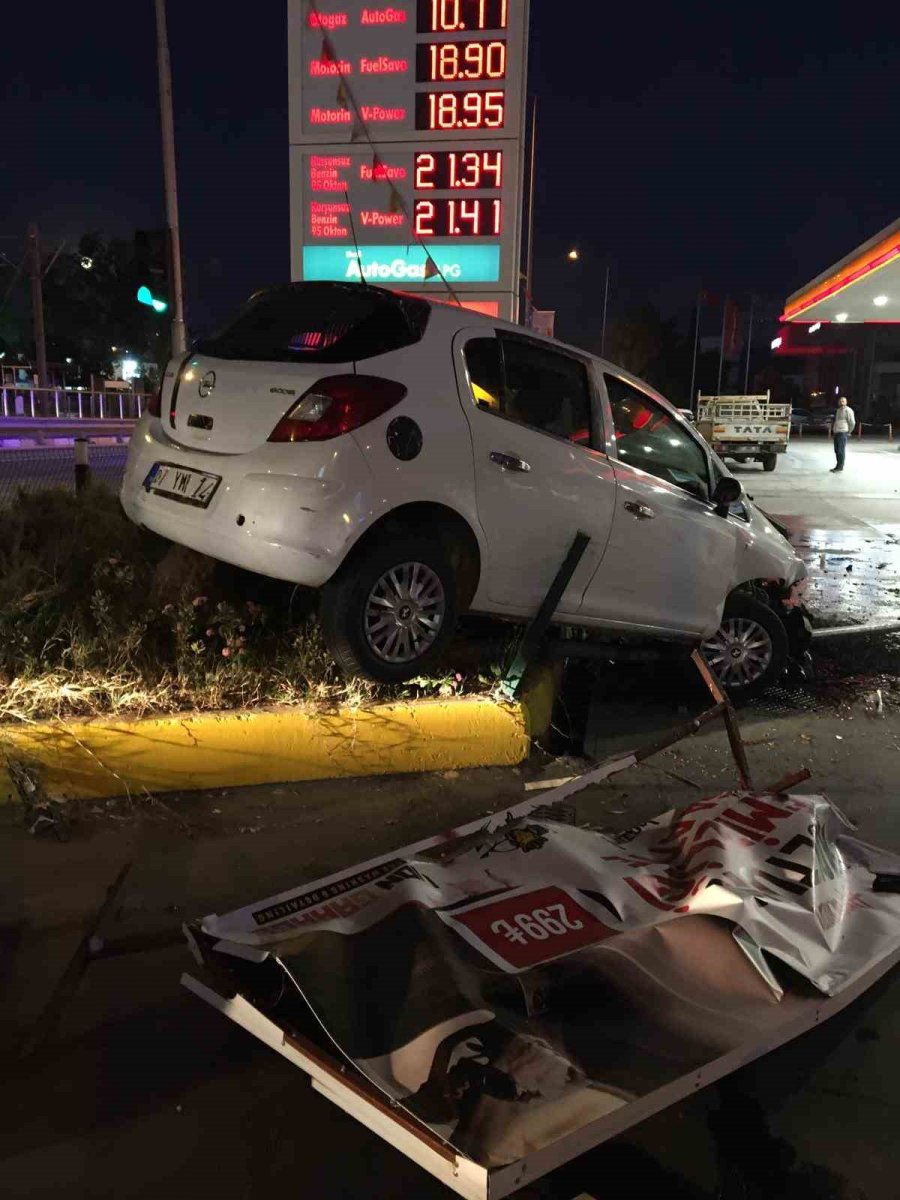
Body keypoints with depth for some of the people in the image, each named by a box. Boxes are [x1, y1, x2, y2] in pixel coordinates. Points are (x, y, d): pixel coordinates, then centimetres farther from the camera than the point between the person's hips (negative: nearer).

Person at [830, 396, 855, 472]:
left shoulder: (847, 410, -7)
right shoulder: (839, 410, 20)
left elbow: (852, 422, -10)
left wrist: (849, 432, -4)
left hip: (842, 433, -9)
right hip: (836, 433, 9)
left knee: (841, 450, -9)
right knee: (837, 450, 9)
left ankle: (840, 466, -6)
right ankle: (838, 466, 14)